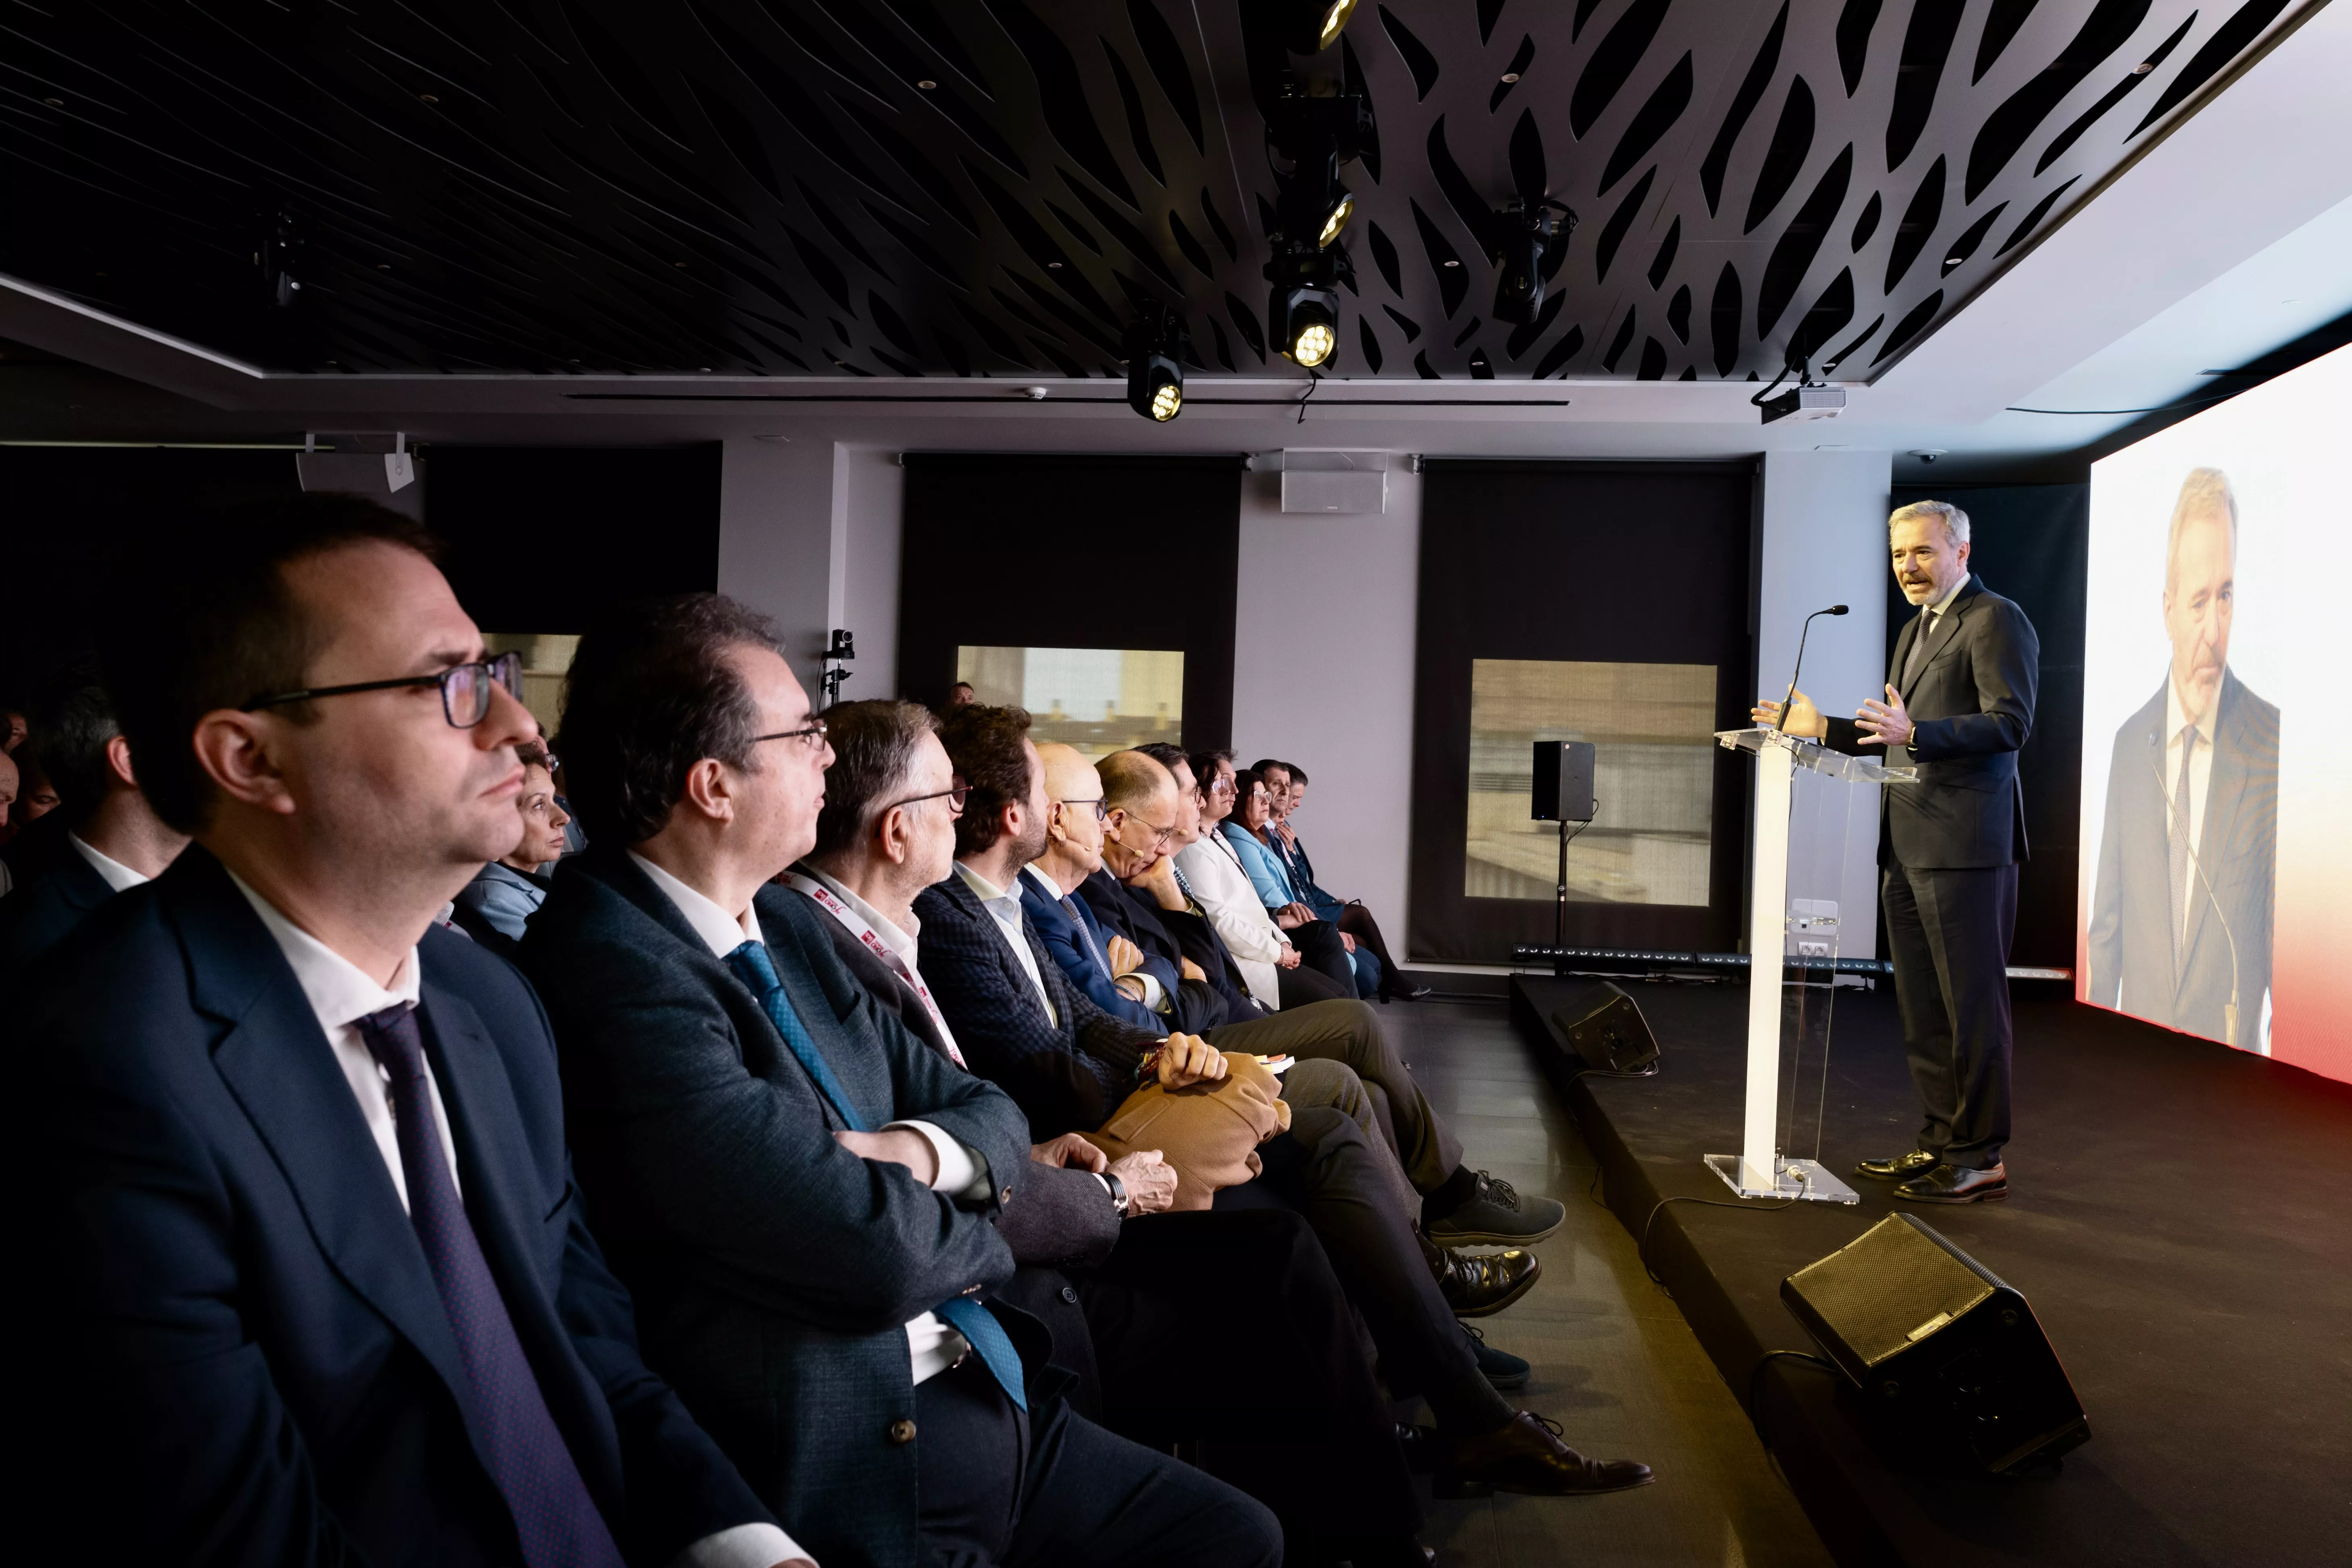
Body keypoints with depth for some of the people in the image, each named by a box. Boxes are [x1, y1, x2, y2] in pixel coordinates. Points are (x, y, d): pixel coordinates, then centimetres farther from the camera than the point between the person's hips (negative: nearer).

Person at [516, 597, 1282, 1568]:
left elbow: (993, 1116, 12)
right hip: (852, 1479, -8)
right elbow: (872, 1255, -27)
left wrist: (913, 1151, -12)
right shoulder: (614, 973, -22)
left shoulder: (789, 927, 6)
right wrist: (967, 1229, -4)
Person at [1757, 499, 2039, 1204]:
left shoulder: (1997, 621, -6)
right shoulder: (1915, 631, 22)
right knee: (1921, 1009, 13)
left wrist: (1914, 735, -28)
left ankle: (1980, 1158, 6)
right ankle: (1940, 1143, 22)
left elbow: (2010, 724, -17)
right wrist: (1821, 728, 21)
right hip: (1908, 847, 9)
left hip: (1965, 846, -9)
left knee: (1971, 1005, -3)